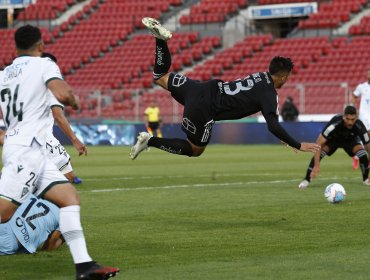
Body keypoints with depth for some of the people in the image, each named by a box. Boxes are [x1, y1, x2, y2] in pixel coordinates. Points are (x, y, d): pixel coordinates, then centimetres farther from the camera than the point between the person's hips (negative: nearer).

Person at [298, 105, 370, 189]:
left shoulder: (359, 126, -35)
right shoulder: (334, 123, -41)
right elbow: (319, 143, -38)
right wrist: (316, 165, -45)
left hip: (350, 139, 1)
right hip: (333, 138, -1)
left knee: (362, 152, -26)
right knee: (320, 152, -28)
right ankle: (306, 180, -14)